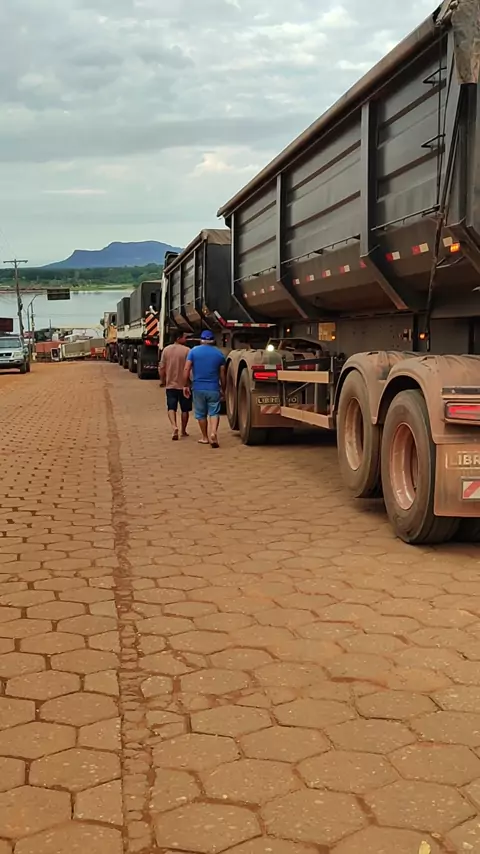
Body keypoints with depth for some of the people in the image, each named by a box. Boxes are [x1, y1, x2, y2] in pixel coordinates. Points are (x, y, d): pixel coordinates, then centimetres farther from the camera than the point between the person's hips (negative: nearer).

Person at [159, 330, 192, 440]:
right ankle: (183, 431, 22)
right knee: (185, 409, 12)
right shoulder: (186, 350, -11)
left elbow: (162, 367, 4)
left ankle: (174, 426, -20)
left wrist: (162, 380, 17)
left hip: (170, 385, 2)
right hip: (184, 385, -2)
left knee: (171, 408, 3)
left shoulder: (166, 350, 1)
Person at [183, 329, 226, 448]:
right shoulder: (219, 354, 3)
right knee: (214, 412, 3)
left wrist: (186, 385, 2)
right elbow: (222, 374, 6)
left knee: (201, 414, 13)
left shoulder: (194, 351, 0)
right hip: (214, 388, 0)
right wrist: (223, 389, 16)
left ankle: (205, 437, 21)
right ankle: (213, 433, -21)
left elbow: (186, 370, -6)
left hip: (198, 388, 0)